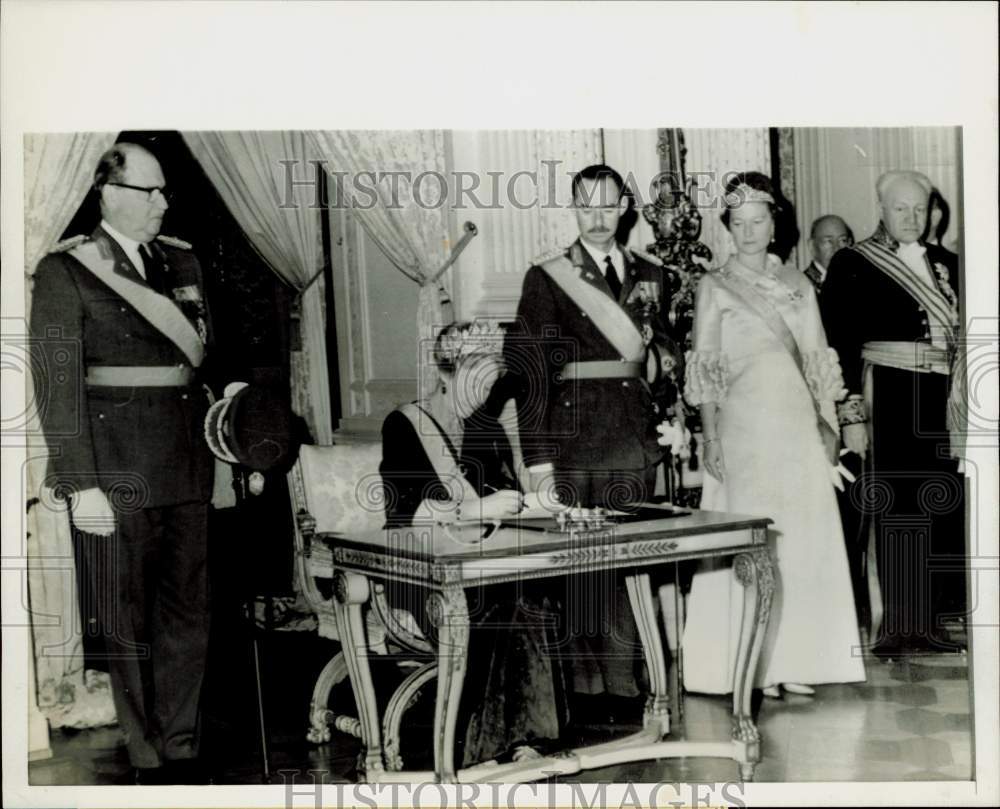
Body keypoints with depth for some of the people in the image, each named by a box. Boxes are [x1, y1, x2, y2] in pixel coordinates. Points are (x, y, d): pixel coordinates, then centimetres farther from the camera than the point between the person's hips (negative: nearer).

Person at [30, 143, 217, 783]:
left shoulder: (183, 261, 12)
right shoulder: (66, 272, -3)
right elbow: (59, 386, -8)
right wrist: (81, 485, -13)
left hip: (188, 469, 5)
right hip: (117, 474, -5)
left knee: (189, 615, 9)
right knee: (127, 625, 5)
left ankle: (182, 747, 21)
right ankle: (148, 758, 16)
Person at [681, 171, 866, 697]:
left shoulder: (798, 286, 12)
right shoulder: (715, 287, 2)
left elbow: (818, 363, 13)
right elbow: (705, 367, -2)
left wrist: (829, 428, 6)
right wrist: (711, 437, -9)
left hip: (798, 423, 4)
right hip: (743, 425, -4)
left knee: (804, 540, 3)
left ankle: (793, 661, 12)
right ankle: (752, 667, 2)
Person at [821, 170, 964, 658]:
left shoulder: (946, 264, 14)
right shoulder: (853, 265, 0)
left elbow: (963, 334, 16)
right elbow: (841, 344, -4)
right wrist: (851, 414, -9)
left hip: (941, 399, 4)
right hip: (887, 397, -4)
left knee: (941, 509, 3)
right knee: (894, 509, -3)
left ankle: (929, 621, 12)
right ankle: (894, 626, 4)